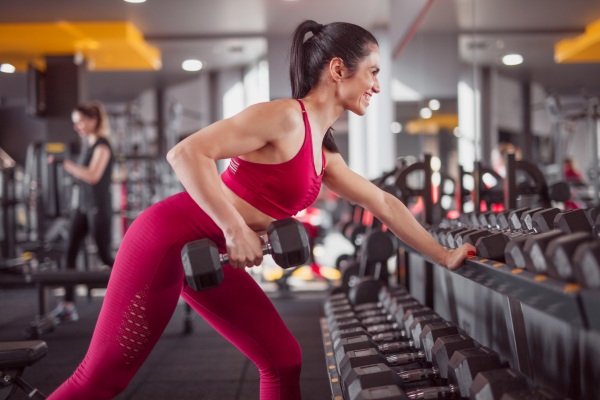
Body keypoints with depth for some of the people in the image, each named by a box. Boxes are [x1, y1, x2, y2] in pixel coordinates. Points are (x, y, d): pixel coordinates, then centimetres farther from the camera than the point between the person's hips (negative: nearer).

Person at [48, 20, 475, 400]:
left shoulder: (325, 154, 11)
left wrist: (443, 255, 22)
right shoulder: (284, 117, -16)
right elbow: (186, 153, -23)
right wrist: (235, 231, -26)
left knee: (284, 360, 8)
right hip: (169, 239, -9)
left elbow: (383, 203, 20)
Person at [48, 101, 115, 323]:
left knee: (105, 255, -1)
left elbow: (93, 176, -26)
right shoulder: (87, 143, 12)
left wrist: (64, 163, -27)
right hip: (82, 204, 8)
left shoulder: (102, 146, -13)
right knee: (70, 251, -1)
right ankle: (68, 305, 1)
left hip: (99, 206, -8)